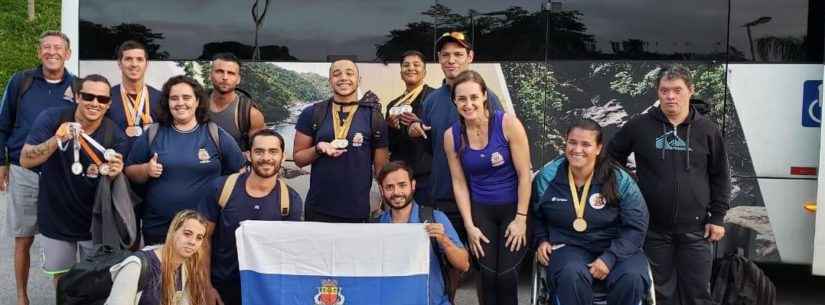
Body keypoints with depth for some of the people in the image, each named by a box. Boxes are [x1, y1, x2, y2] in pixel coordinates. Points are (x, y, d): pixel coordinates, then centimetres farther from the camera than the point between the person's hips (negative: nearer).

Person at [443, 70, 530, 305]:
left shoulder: (508, 123, -16)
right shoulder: (451, 135, -6)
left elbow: (524, 174, -12)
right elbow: (459, 183, 0)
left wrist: (521, 218, -12)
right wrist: (469, 225, -3)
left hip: (514, 206, -2)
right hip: (480, 209, 2)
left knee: (506, 274, -5)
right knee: (488, 274, -2)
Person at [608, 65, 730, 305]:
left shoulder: (707, 130, 2)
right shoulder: (639, 127, -1)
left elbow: (720, 177, 6)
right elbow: (612, 158, 10)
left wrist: (717, 217, 2)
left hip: (695, 229, 0)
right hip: (654, 228, 0)